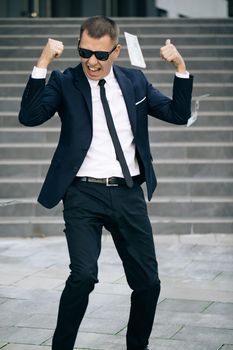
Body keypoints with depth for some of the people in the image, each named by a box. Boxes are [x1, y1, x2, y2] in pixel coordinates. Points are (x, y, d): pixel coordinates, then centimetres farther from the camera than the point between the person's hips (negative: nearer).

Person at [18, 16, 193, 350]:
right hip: (84, 195, -3)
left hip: (129, 194, 4)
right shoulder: (64, 82, 0)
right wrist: (43, 63, -20)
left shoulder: (134, 80, 10)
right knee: (84, 275, -20)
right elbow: (29, 116, -14)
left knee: (148, 282, 5)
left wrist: (180, 67, -2)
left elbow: (178, 115, 11)